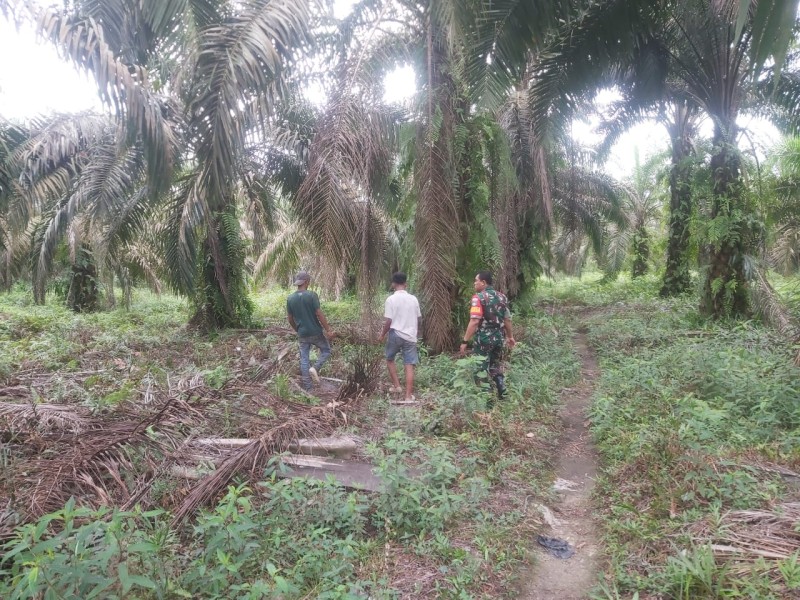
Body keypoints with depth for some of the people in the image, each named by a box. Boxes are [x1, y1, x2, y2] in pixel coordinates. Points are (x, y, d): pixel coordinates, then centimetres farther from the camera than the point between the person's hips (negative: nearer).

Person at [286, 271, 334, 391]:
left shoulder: (290, 298, 0)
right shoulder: (311, 295, -14)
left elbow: (290, 319, 7)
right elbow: (319, 314, -16)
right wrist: (328, 329, -8)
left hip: (302, 334, 4)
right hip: (315, 332, -4)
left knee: (304, 359, 11)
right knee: (326, 350, 17)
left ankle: (307, 387, 13)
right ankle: (315, 368, -6)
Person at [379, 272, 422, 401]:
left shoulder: (391, 299, -10)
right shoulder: (413, 299, 3)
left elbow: (388, 321, -12)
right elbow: (418, 319, 10)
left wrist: (383, 334, 4)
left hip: (395, 335, -3)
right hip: (410, 336, 3)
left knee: (390, 359, 21)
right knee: (409, 365, 2)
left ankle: (397, 386, 19)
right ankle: (409, 395, 2)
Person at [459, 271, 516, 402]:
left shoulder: (479, 297, -14)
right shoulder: (501, 297, 9)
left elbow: (474, 321, -22)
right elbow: (507, 319, 13)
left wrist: (465, 341, -20)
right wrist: (510, 336, 26)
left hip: (484, 338, -7)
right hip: (499, 337, 7)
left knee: (481, 369, 4)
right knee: (495, 366, 21)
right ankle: (503, 394, 20)